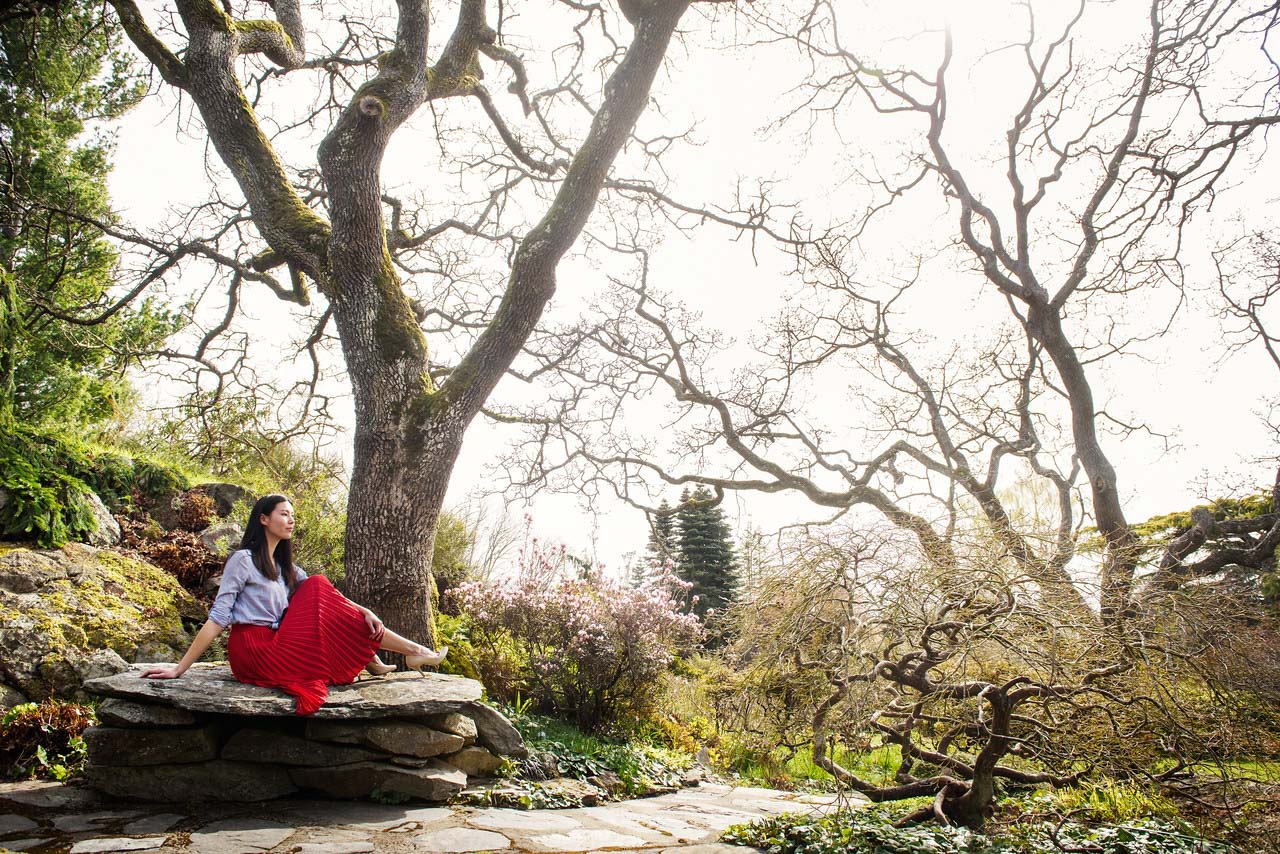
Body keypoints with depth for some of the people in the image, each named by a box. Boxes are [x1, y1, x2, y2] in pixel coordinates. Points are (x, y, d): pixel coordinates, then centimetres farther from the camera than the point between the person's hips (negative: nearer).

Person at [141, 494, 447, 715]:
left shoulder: (284, 567, 19)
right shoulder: (243, 560, -5)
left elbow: (326, 596, 10)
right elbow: (217, 618, -9)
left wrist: (363, 612, -5)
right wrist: (179, 668, -15)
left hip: (275, 649, 8)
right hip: (254, 651, -8)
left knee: (318, 588, -2)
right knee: (320, 593, -12)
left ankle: (373, 662, -9)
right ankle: (412, 651, -11)